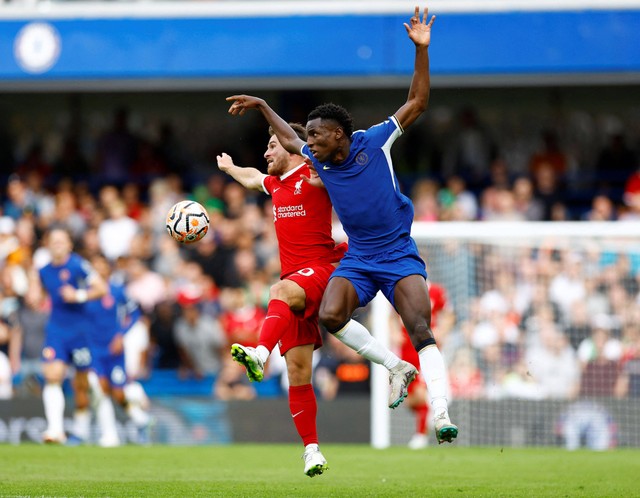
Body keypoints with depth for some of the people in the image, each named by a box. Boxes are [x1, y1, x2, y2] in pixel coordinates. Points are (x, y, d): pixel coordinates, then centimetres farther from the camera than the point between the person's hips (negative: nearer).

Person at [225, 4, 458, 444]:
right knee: (330, 316, -23)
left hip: (400, 255, -4)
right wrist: (262, 106, 33)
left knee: (420, 328, -24)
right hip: (357, 259, 4)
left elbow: (417, 102, -4)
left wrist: (421, 49, -11)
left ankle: (441, 411, -31)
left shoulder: (374, 142, -5)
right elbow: (289, 140, 30)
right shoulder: (318, 160, 7)